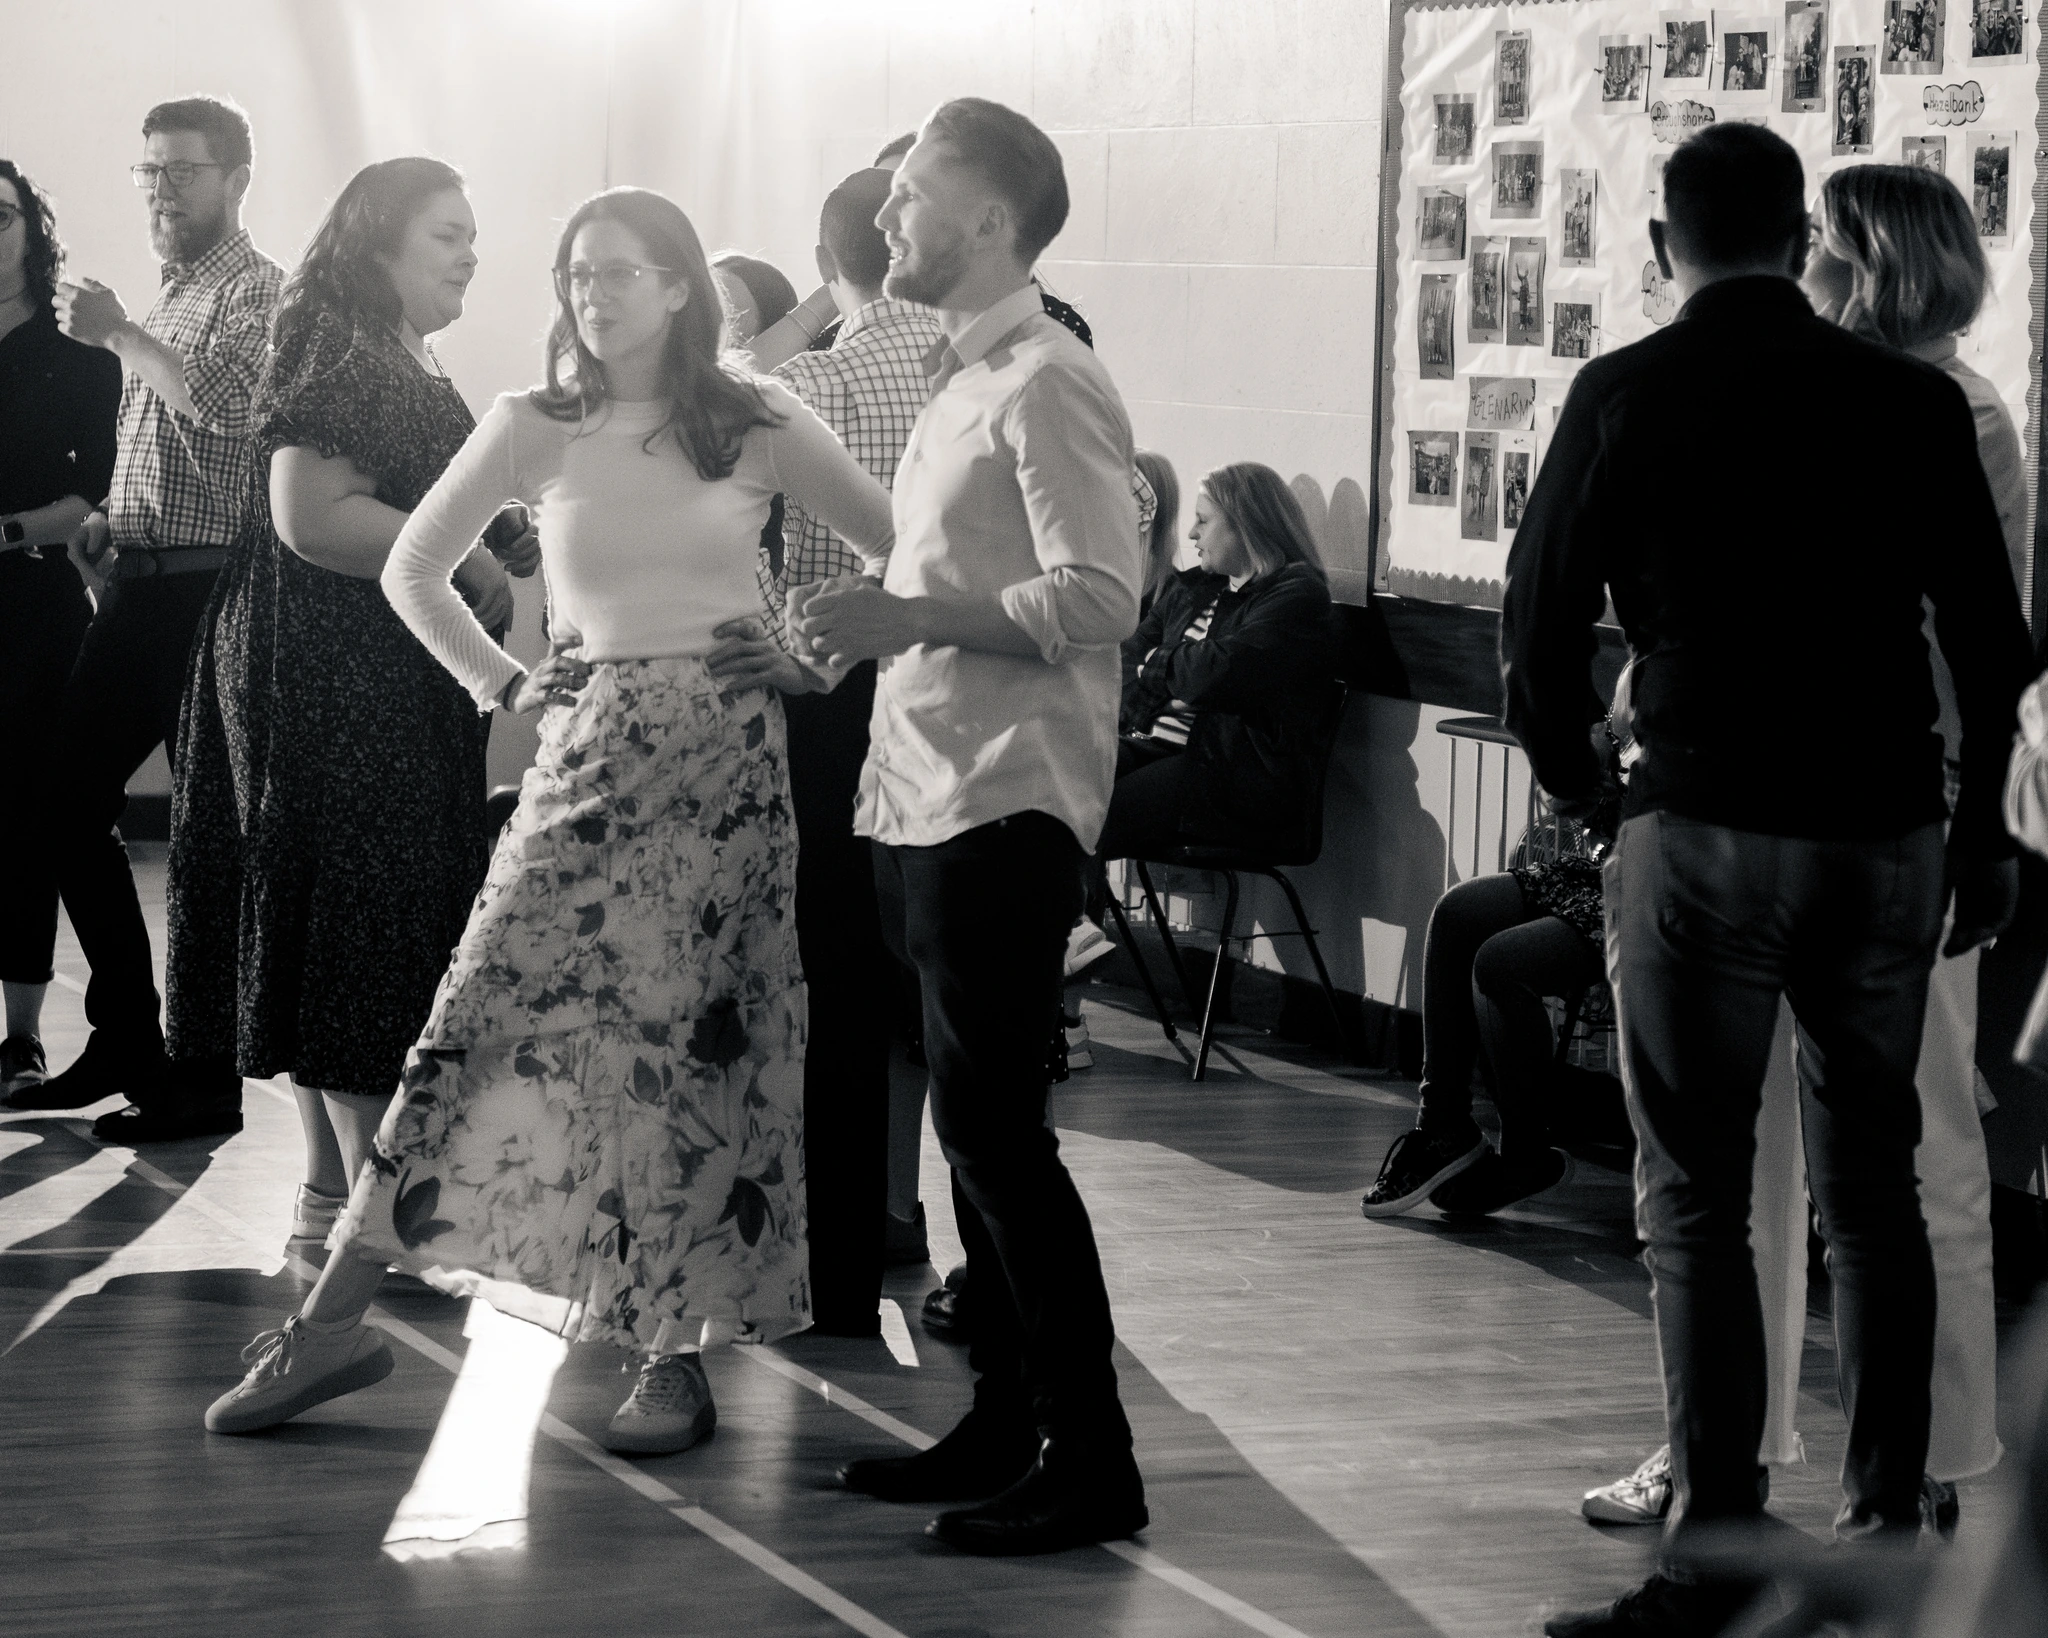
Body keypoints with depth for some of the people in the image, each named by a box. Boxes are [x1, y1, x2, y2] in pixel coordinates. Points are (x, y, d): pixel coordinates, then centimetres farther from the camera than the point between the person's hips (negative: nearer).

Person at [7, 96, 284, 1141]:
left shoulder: (255, 291, -7)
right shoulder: (172, 296, 19)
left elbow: (222, 408, -26)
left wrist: (119, 336, -21)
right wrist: (109, 519, 9)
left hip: (208, 588, -9)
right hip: (138, 585, 9)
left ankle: (209, 1079, 1)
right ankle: (125, 1041, 20)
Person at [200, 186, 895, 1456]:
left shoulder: (758, 424, 0)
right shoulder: (533, 433, 4)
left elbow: (903, 548, 7)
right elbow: (413, 571, 15)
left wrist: (823, 664, 2)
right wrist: (504, 683, 8)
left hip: (729, 756, -1)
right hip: (589, 758, 1)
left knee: (702, 1043, -2)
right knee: (490, 1015, -7)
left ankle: (676, 1352, 5)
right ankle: (335, 1319, -5)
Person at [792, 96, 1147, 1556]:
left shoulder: (1046, 386, -12)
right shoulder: (964, 383, 18)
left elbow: (1099, 599, -21)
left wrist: (912, 617, -23)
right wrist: (869, 630, 9)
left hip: (1004, 805, -10)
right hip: (929, 797, 10)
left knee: (994, 1124, -9)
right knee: (977, 1123, 13)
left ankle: (1090, 1457, -5)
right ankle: (1005, 1425, 20)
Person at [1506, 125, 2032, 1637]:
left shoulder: (1629, 396, -5)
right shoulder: (1914, 403, 3)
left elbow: (1544, 612, -1)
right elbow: (1990, 634, 8)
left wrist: (1573, 777, 18)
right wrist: (1981, 826, 20)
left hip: (1706, 831, -3)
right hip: (1886, 833, 4)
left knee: (1698, 1204, 0)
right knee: (1874, 1191, 14)